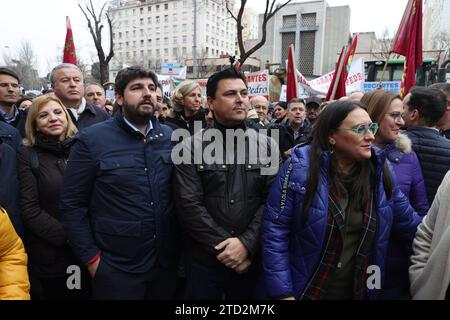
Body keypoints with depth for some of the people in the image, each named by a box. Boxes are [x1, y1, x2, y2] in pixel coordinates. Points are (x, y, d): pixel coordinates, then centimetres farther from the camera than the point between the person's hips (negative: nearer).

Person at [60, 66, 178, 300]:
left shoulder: (169, 137, 0)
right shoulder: (91, 140, -11)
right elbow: (72, 204, -7)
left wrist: (178, 243, 6)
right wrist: (91, 257, -6)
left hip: (166, 261, 4)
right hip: (115, 267, -3)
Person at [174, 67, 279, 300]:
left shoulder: (267, 146, 1)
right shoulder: (191, 147, -5)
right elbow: (189, 205, -11)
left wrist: (246, 243, -15)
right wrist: (224, 246, -13)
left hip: (252, 259, 2)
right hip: (203, 260, -1)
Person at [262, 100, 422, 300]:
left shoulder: (379, 170, -5)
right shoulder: (300, 166, -18)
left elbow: (410, 224, 5)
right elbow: (275, 229, -16)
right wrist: (282, 292, -16)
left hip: (359, 291, 4)